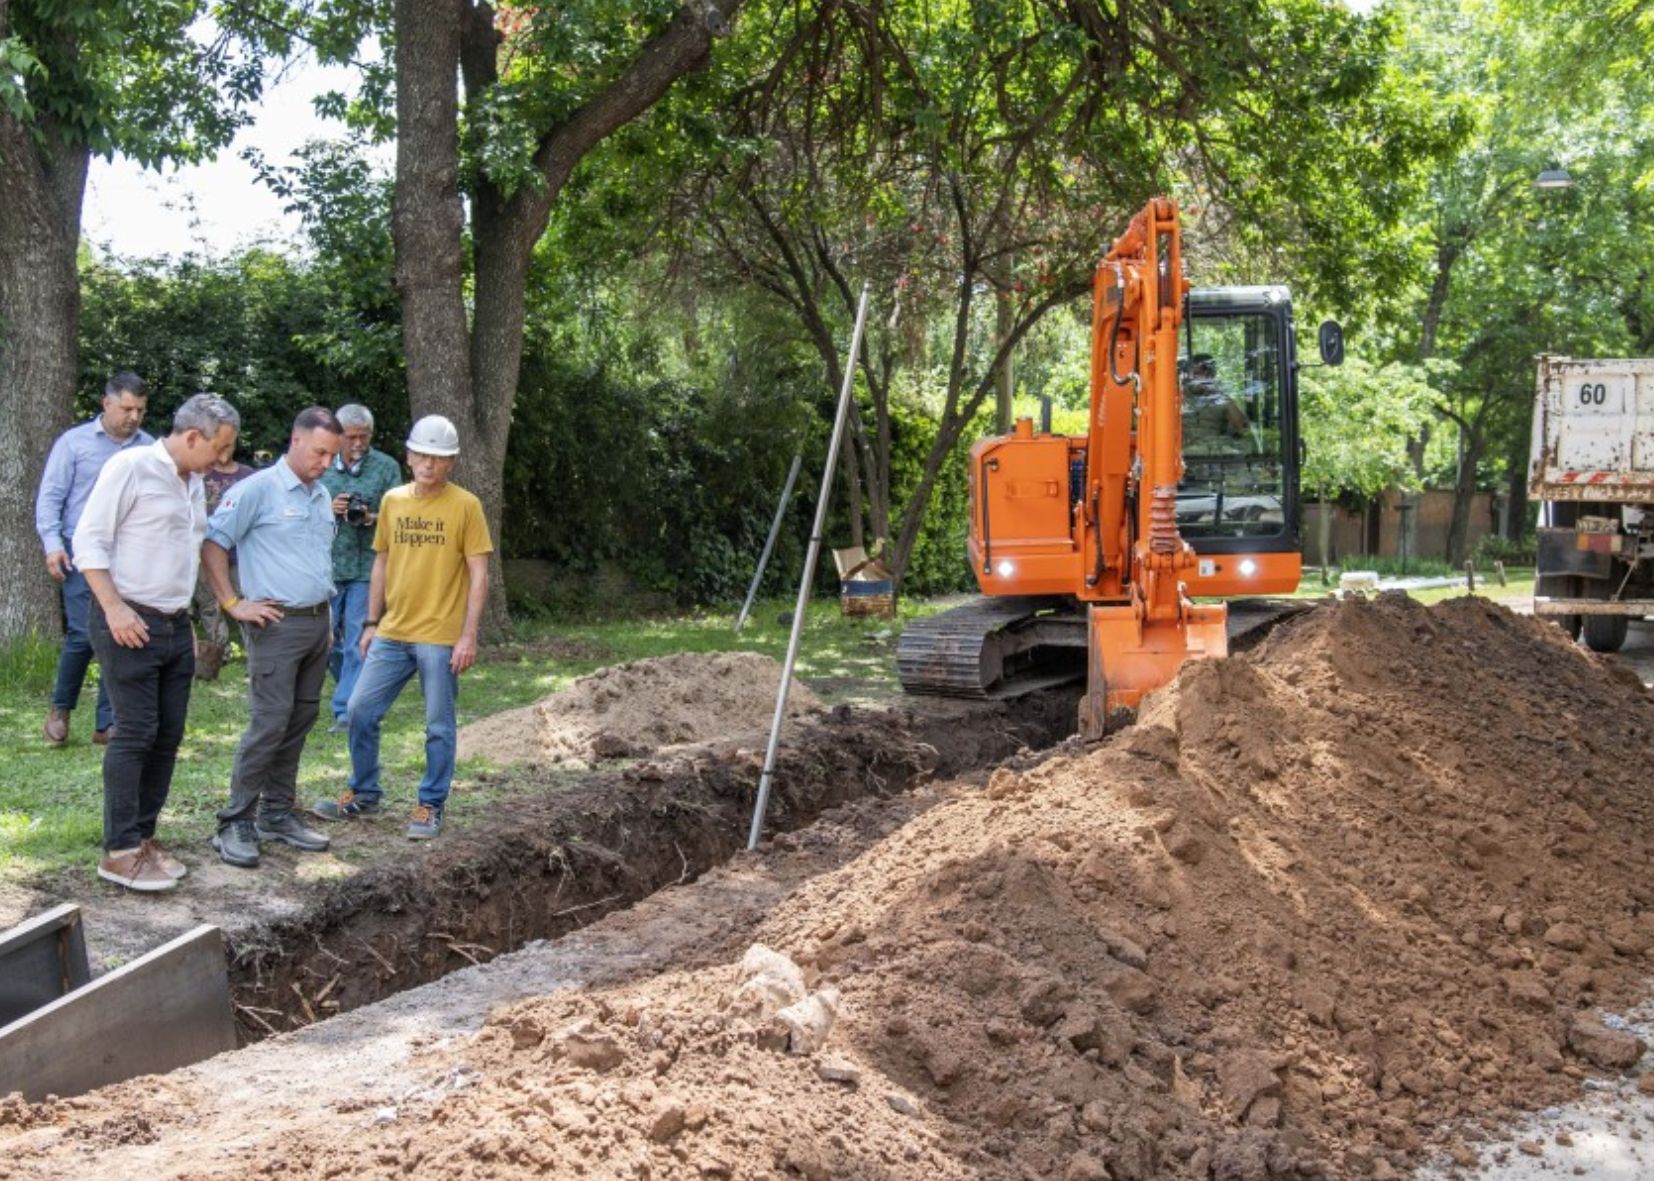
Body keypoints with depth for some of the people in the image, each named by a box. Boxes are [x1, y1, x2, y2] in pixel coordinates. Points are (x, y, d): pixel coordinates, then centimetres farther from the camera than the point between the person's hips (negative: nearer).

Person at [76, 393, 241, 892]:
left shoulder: (193, 482, 13)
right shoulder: (131, 467, -10)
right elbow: (89, 540, -12)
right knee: (135, 734, -8)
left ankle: (143, 835, 17)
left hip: (175, 626, 8)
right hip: (130, 623, -8)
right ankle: (120, 851, -3)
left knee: (168, 735, 8)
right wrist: (114, 608, -19)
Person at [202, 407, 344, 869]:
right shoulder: (258, 489, -9)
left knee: (299, 723, 10)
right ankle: (235, 823, -3)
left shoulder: (321, 496, 15)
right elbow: (212, 544, -10)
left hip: (317, 623, 8)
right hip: (277, 625, -8)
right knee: (269, 723, -11)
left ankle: (277, 814, 19)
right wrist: (233, 604, -12)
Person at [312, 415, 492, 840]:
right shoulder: (393, 501, 8)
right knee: (360, 711, 7)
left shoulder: (465, 506, -7)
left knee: (438, 727, 3)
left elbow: (478, 575, -8)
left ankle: (431, 807, 17)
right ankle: (364, 795, 24)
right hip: (392, 633, 5)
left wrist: (469, 635, -13)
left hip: (440, 637, -5)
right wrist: (371, 623, 12)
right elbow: (381, 565, 15)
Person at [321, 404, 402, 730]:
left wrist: (371, 518, -20)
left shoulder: (386, 467, 2)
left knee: (357, 642, -3)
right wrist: (329, 509, -11)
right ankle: (352, 690, 31)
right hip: (327, 565, 3)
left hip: (366, 567, -3)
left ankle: (346, 709, 2)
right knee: (326, 638, 9)